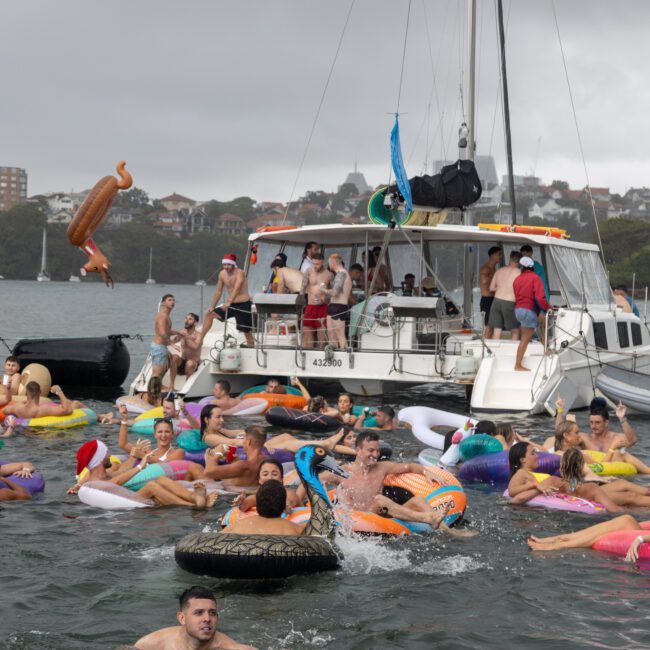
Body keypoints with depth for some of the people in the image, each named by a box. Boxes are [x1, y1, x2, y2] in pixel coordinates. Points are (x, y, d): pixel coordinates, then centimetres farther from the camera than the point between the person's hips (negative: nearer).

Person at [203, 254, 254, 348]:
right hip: (231, 305, 7)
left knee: (246, 330, -5)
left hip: (243, 305, -7)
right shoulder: (222, 274, 3)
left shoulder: (239, 273, -17)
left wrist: (229, 302, -46)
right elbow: (218, 291, 12)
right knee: (209, 314, 1)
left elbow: (236, 289, -33)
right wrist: (212, 306, 7)